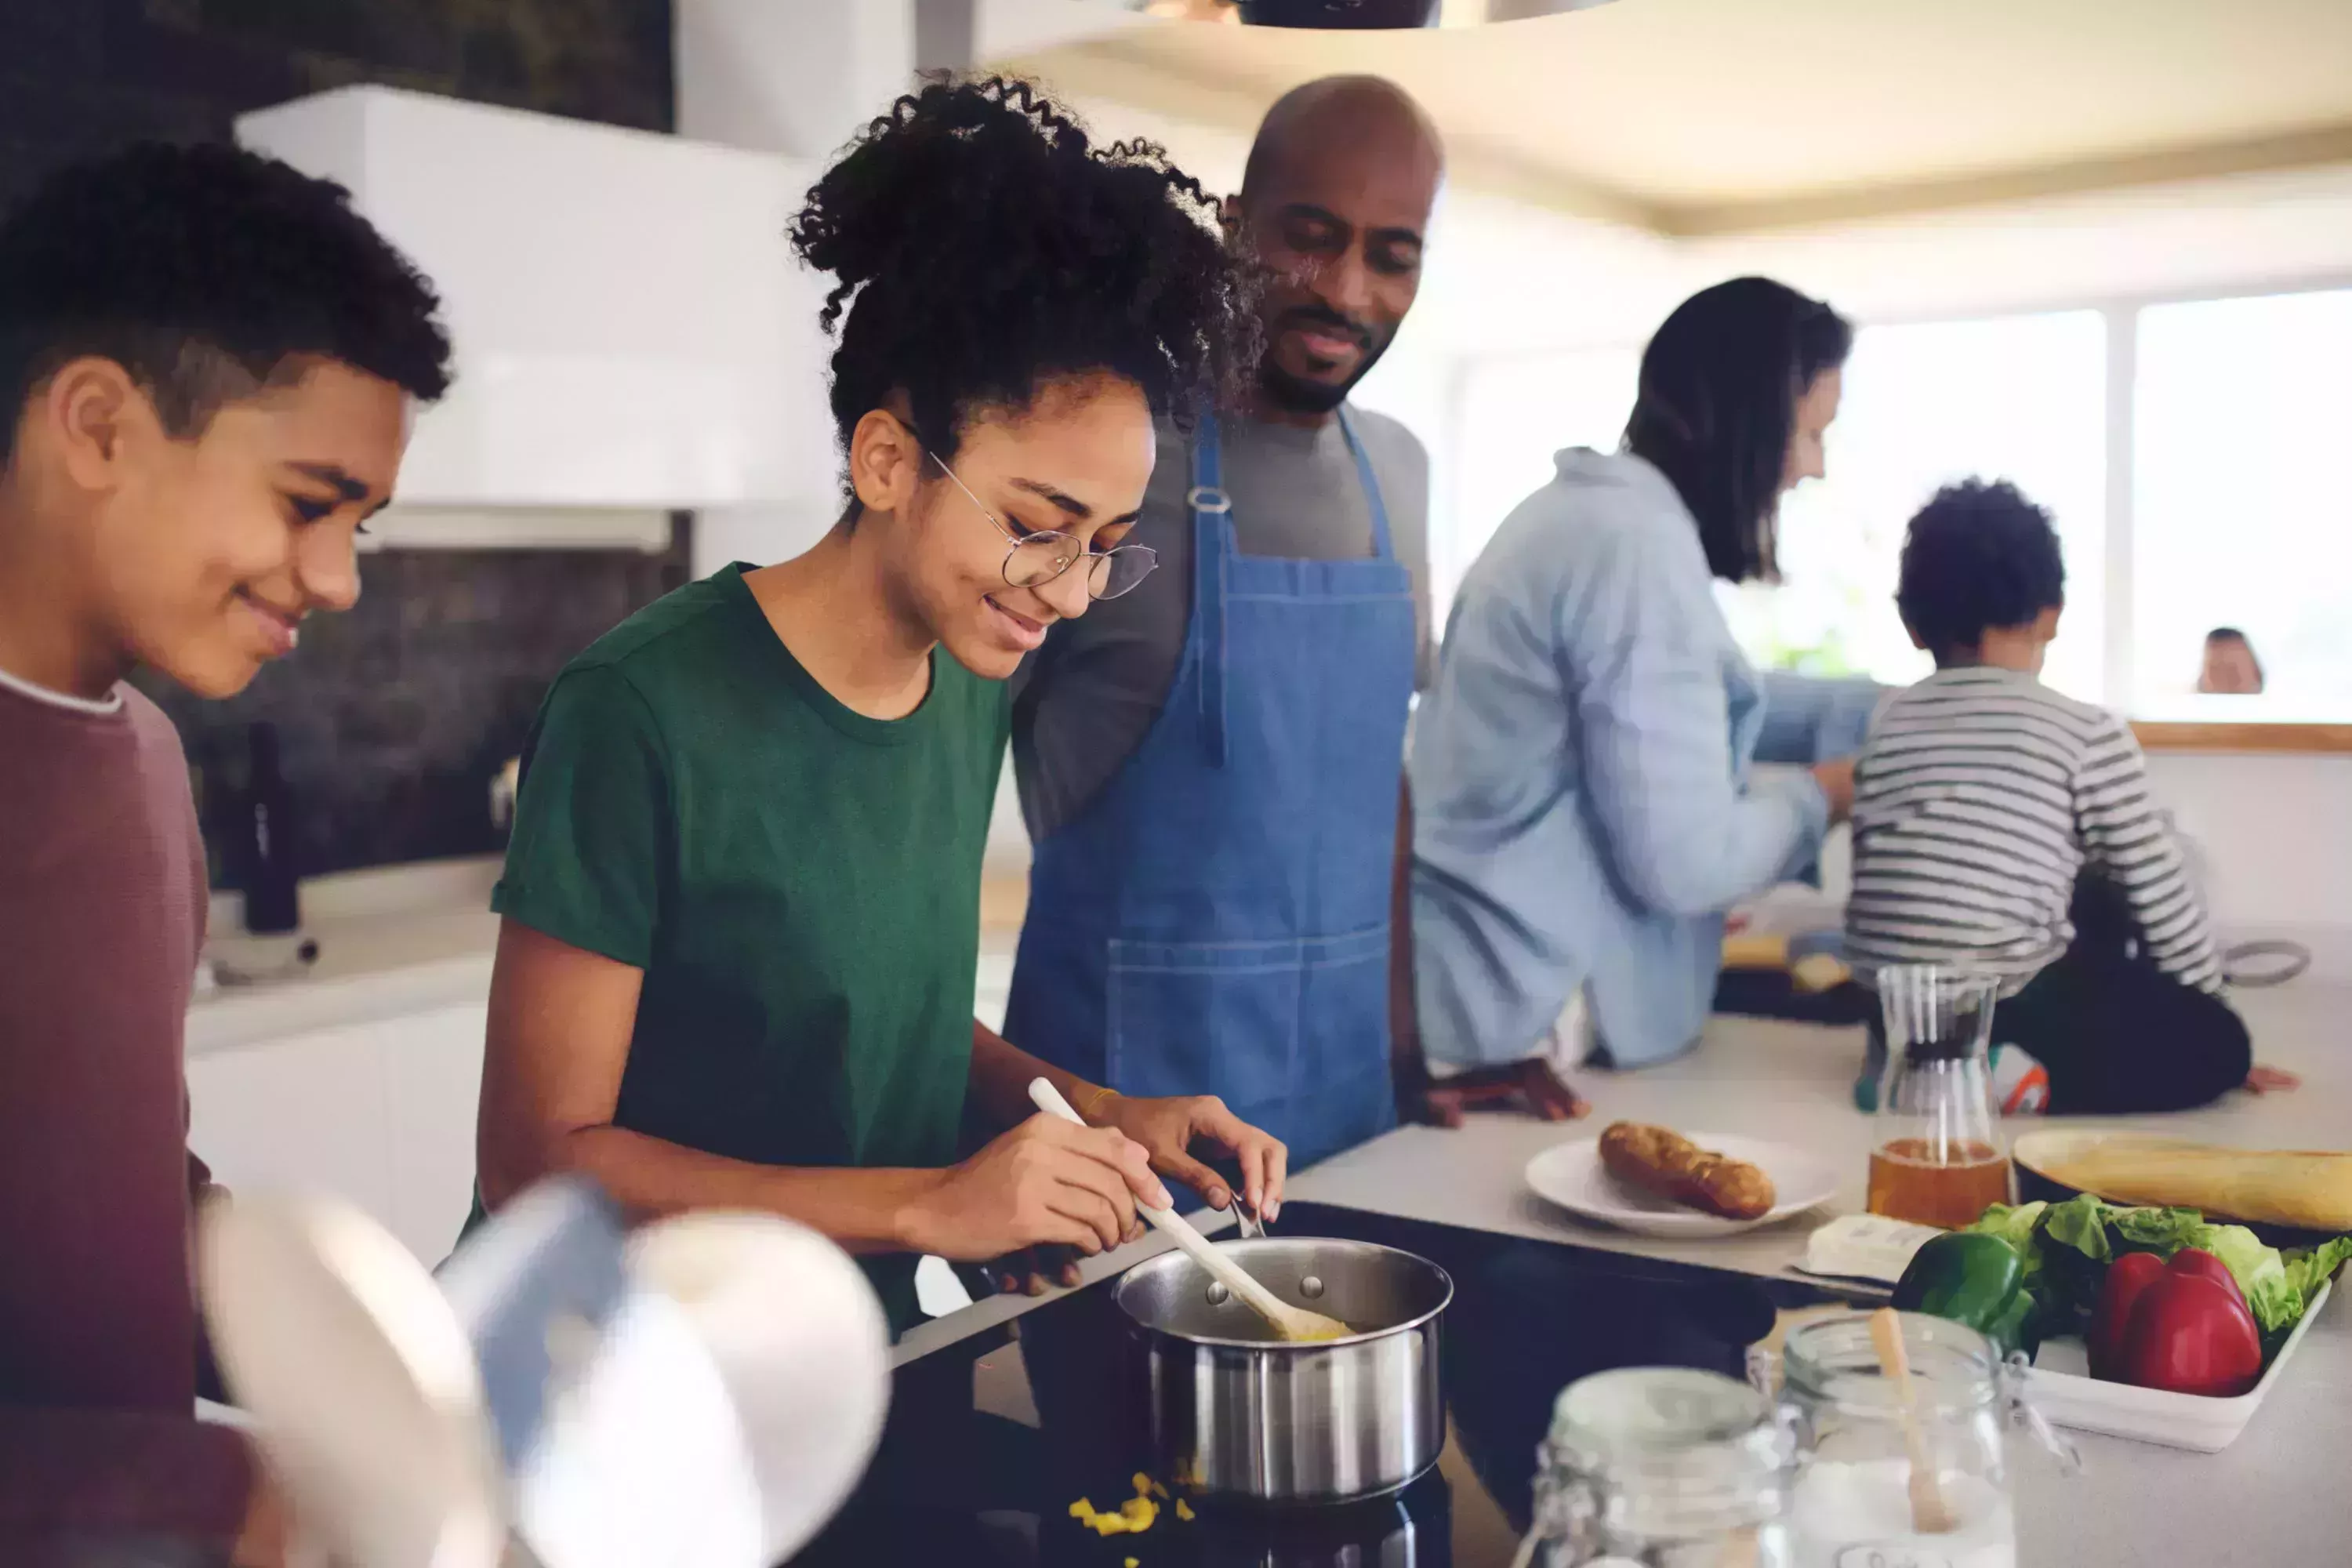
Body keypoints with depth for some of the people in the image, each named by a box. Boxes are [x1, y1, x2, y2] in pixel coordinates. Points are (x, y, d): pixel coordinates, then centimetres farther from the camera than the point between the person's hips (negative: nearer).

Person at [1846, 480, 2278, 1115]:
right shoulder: (2089, 733, -4)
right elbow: (2161, 896, 3)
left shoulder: (1885, 725, 10)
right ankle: (2024, 1077, -7)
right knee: (2219, 1042, 17)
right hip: (2008, 1012, -5)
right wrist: (2208, 1002, 19)